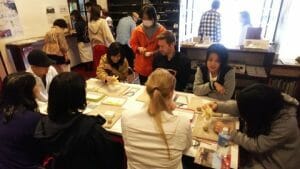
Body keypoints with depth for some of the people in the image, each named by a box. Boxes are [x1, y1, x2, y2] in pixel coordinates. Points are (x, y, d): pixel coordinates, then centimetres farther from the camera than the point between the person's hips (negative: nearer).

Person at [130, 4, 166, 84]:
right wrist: (139, 48, -13)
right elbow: (132, 44, 8)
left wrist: (154, 52, -19)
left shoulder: (161, 30, -9)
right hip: (142, 66, 2)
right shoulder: (137, 30, -1)